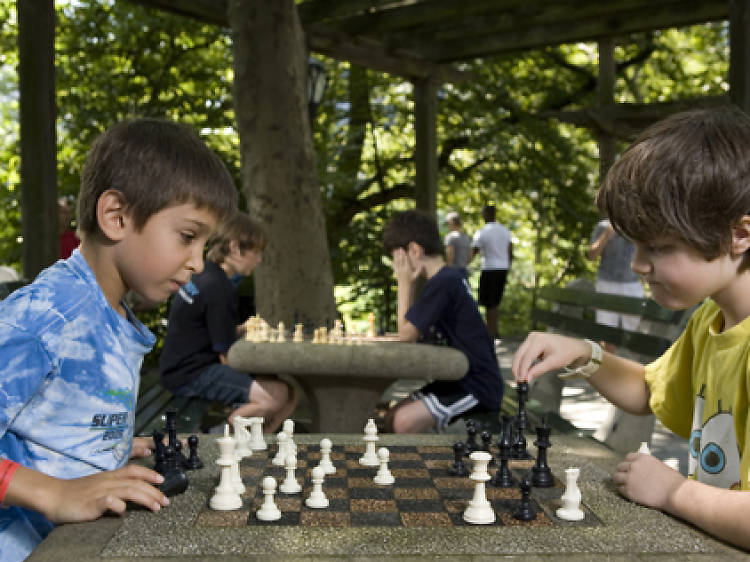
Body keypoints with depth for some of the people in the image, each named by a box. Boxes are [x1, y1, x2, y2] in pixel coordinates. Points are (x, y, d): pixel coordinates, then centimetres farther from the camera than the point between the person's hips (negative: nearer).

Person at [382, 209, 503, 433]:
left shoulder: (442, 283, -20)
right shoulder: (449, 277, 11)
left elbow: (406, 334, -15)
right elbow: (412, 328, 13)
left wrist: (404, 284, -8)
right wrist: (409, 284, 4)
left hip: (478, 388, -10)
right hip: (459, 380, 10)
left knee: (404, 422, -27)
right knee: (392, 418, 7)